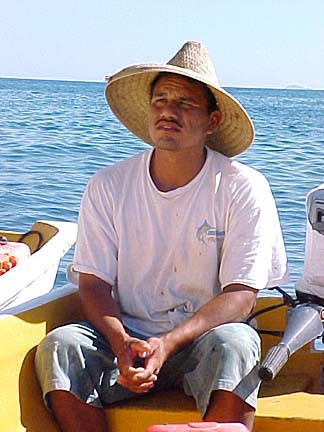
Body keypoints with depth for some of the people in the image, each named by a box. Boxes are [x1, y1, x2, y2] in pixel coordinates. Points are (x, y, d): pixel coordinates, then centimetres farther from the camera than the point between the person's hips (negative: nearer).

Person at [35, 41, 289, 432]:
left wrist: (167, 344, -27)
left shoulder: (243, 190, -7)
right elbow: (94, 283, -1)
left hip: (203, 339, -2)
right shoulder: (108, 186, 0)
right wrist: (122, 344, -23)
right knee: (59, 346, -26)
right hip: (124, 337, 2)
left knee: (233, 344, -35)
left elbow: (240, 294, -11)